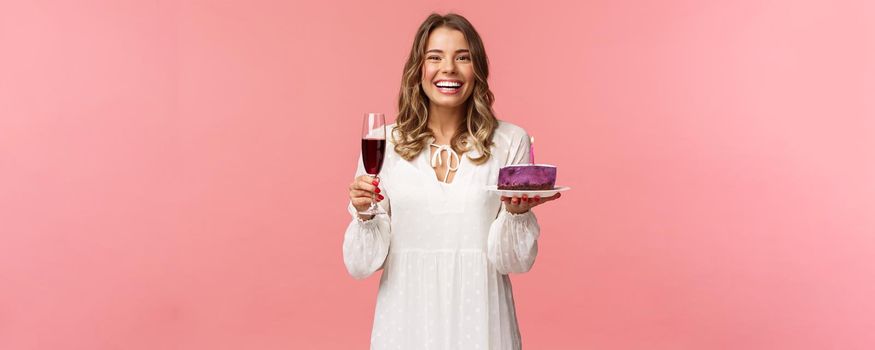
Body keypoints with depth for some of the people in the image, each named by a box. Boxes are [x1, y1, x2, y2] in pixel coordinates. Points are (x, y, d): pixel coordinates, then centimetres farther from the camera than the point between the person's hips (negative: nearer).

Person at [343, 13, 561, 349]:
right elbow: (362, 264, -2)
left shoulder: (510, 141, -5)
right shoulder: (384, 142, -3)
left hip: (478, 318, 0)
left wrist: (517, 212, -21)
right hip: (406, 319, 1)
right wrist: (365, 214, -19)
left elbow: (515, 261, -4)